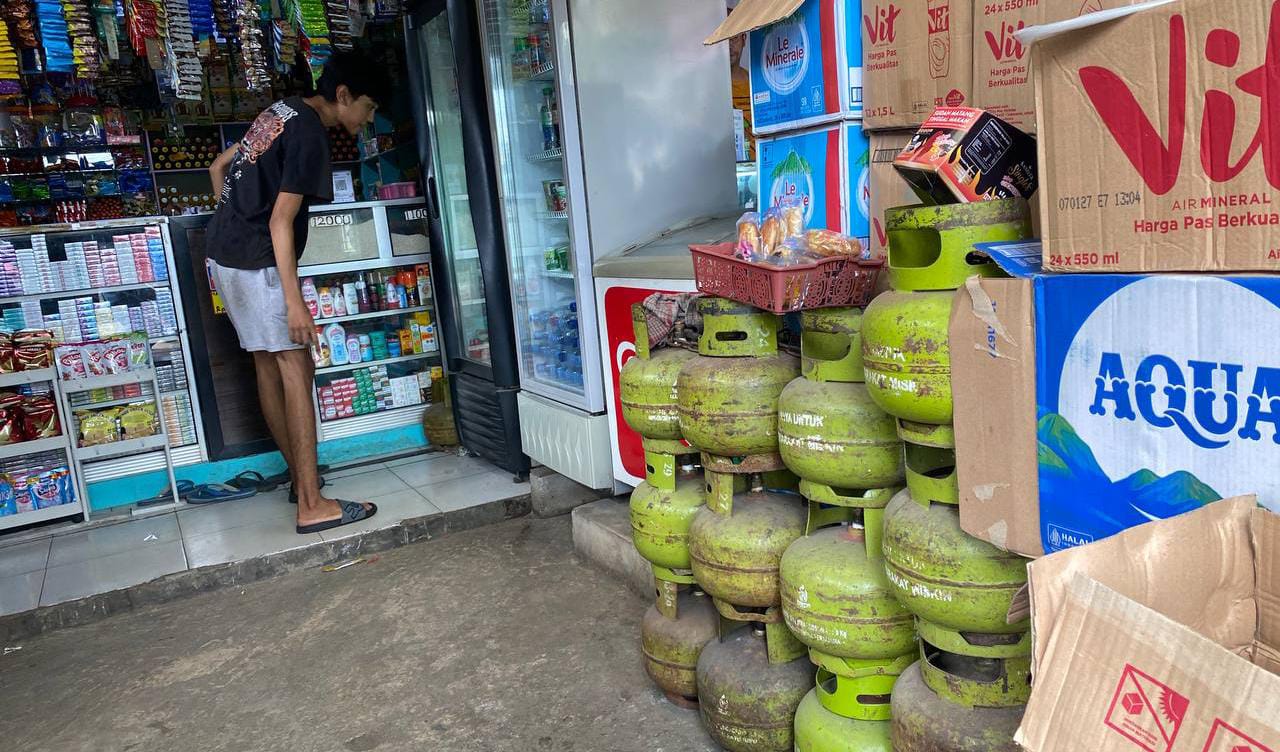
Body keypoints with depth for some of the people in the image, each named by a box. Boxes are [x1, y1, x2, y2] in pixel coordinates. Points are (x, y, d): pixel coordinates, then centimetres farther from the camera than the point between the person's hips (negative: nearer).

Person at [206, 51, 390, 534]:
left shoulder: (283, 112, 14)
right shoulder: (309, 135, -15)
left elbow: (219, 167, 23)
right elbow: (281, 222, -20)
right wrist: (295, 302, -21)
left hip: (224, 254, 10)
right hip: (255, 263, -10)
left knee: (269, 368, 13)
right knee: (296, 370, -10)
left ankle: (301, 478, 23)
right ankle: (312, 506, -10)